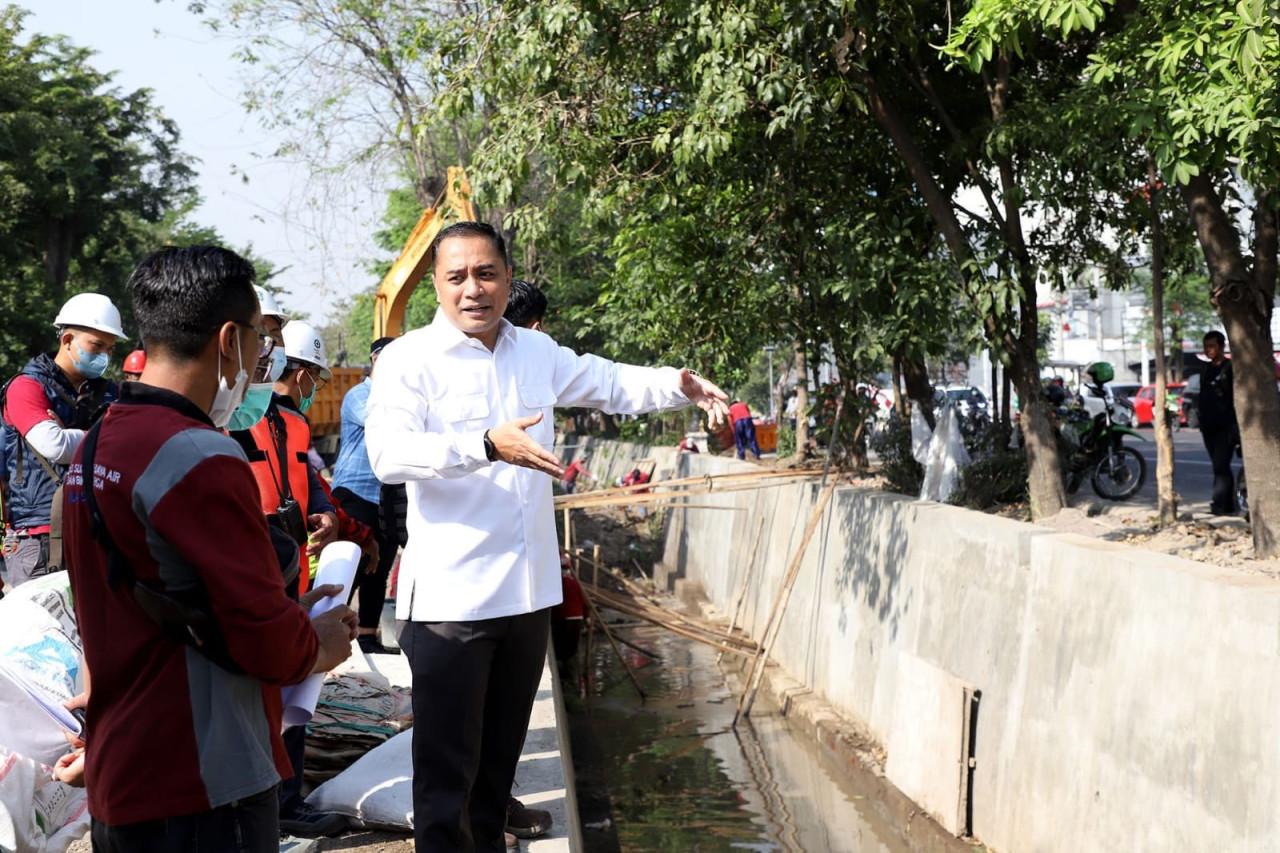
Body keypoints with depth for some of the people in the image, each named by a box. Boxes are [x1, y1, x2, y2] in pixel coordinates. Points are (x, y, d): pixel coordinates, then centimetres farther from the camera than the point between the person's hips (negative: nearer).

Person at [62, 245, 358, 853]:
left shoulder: (95, 447, 10)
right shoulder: (201, 458, -20)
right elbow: (267, 642, -20)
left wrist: (288, 614, 13)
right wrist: (320, 647, 1)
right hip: (201, 790, -9)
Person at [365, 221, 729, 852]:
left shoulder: (537, 352, 10)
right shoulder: (409, 359, -9)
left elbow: (611, 385, 23)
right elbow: (388, 454, -23)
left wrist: (678, 386, 5)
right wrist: (487, 445, -36)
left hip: (529, 592, 6)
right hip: (450, 598, -6)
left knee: (501, 754, 20)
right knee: (447, 766, 0)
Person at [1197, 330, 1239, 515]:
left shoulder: (1231, 368, -4)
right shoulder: (1205, 371, 18)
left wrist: (1235, 425, -15)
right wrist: (1201, 423, 18)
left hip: (1226, 426, -7)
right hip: (1209, 427, 7)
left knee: (1221, 466, -16)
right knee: (1221, 467, 10)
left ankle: (1219, 503, -22)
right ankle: (1229, 505, 16)